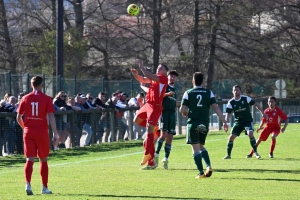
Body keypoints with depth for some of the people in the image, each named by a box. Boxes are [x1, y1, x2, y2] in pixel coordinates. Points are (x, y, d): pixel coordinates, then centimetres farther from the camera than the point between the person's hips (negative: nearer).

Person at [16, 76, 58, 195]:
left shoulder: (26, 98, 3)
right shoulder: (47, 99, -3)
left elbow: (18, 117, 5)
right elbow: (51, 116, -11)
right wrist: (55, 133, -11)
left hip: (28, 132, 1)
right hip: (42, 132, -1)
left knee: (30, 159, -1)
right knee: (43, 160, 12)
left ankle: (28, 184, -22)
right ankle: (44, 187, 16)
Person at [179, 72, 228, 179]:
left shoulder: (188, 93, 0)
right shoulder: (209, 93, 4)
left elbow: (182, 110, -4)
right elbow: (216, 108, -3)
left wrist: (186, 113, 20)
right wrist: (224, 121, -2)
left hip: (193, 123, -3)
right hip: (205, 124, 3)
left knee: (196, 148, 0)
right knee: (201, 146, 21)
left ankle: (201, 172, -8)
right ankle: (209, 166, 0)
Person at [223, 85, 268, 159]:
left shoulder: (245, 98, -8)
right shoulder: (231, 102, -4)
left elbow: (256, 104, -4)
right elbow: (228, 113, -6)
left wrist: (263, 113, -11)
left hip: (248, 121, -3)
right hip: (238, 122, 3)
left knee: (250, 134, -25)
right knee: (231, 137, -6)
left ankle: (255, 152, -13)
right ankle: (228, 155, 9)